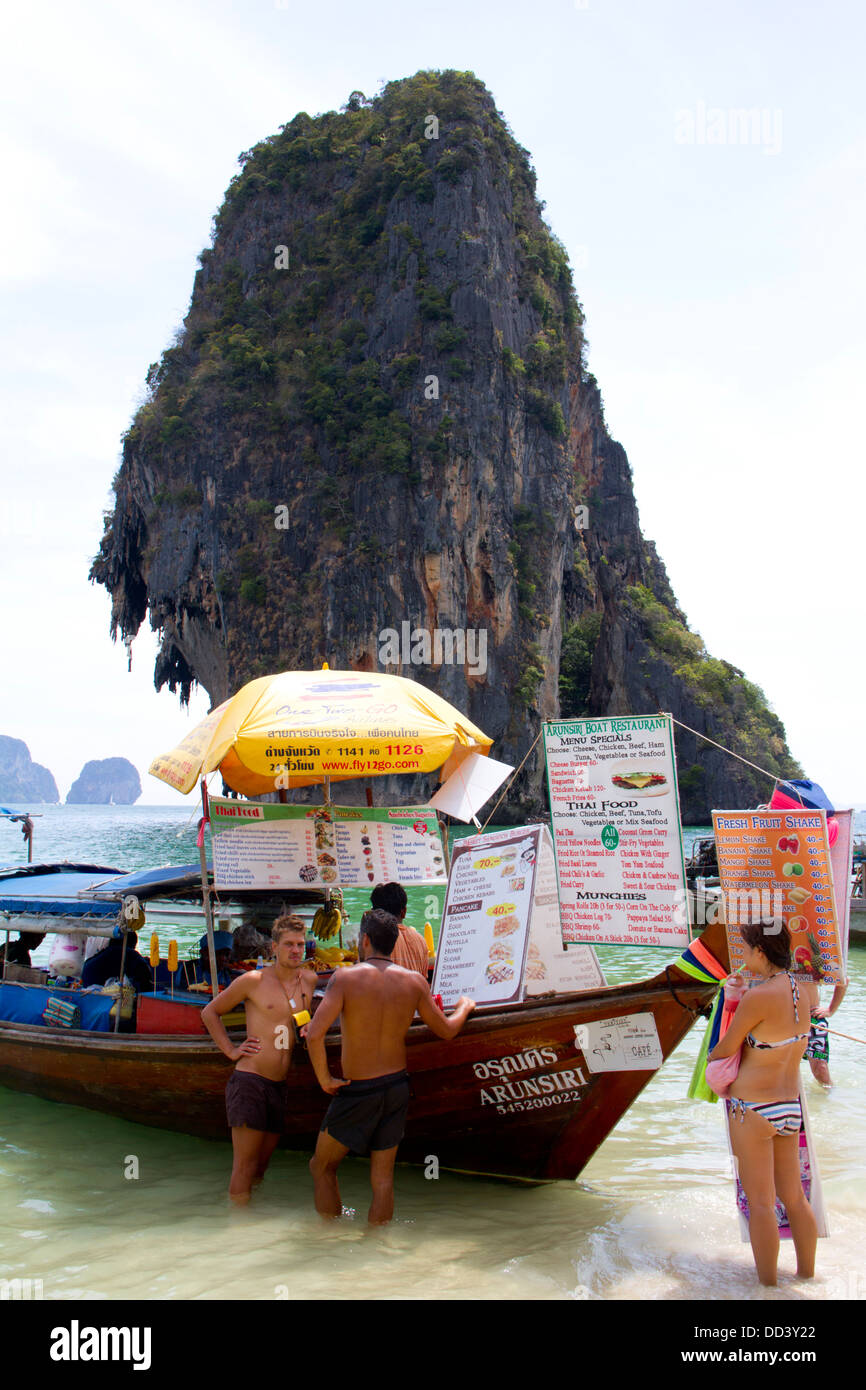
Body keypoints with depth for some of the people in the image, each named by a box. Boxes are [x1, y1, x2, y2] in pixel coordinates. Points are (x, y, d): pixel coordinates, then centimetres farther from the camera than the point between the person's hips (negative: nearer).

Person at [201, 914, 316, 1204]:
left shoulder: (309, 981, 10)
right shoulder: (253, 981, -2)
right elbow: (209, 1012, 9)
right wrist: (231, 1050, 0)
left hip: (281, 1085, 5)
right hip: (249, 1080, -5)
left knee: (263, 1164, 11)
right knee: (245, 1167, -6)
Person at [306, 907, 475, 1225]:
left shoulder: (345, 977, -14)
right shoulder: (414, 981, -4)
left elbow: (314, 1035, -23)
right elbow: (446, 1030, 7)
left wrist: (325, 1079, -10)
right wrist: (465, 1006, 27)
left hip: (357, 1091, -3)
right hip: (397, 1087, 4)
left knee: (322, 1166, 16)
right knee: (383, 1179, 13)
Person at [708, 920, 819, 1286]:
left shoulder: (757, 998, -20)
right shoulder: (803, 991, 1)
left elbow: (725, 1050, -9)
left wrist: (711, 1058, 14)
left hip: (752, 1108, -7)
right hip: (790, 1108, 7)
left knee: (760, 1201, 4)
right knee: (794, 1196, 18)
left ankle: (767, 1283, 13)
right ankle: (807, 1272, 30)